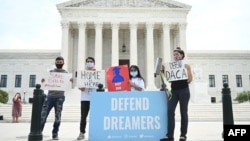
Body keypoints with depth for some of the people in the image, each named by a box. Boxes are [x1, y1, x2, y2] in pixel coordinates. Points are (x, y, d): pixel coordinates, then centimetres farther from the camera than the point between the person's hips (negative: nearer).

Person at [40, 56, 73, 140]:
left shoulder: (66, 73, 7)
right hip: (50, 96, 1)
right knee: (43, 115, 0)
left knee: (57, 117, 3)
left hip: (59, 97, -1)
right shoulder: (51, 72, 11)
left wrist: (71, 82, -21)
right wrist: (43, 81, -16)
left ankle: (55, 134, 13)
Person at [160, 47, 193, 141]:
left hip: (183, 90, -3)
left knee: (183, 112, 3)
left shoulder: (186, 65, 1)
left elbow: (190, 79, -7)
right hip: (174, 90, 4)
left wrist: (186, 69, -17)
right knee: (170, 111, -7)